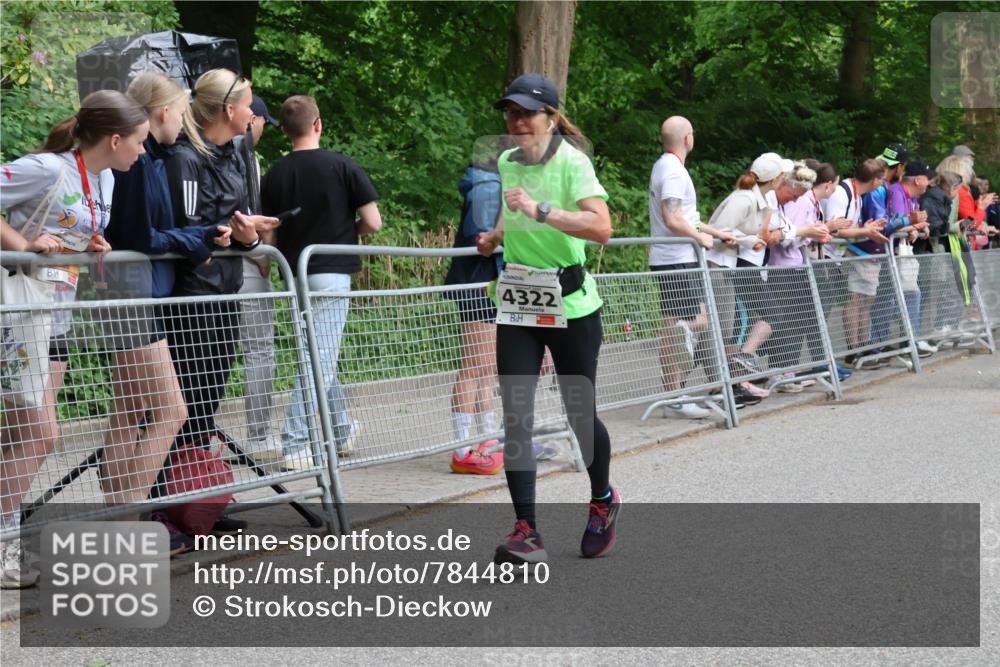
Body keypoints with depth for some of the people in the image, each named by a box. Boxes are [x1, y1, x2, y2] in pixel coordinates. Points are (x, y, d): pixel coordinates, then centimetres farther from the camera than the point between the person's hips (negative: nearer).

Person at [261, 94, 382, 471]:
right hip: (331, 273, -5)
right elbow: (373, 222, -8)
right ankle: (295, 444, -12)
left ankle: (341, 430, 32)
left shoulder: (274, 175, 3)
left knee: (320, 357, 20)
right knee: (320, 361, -5)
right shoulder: (342, 166, -7)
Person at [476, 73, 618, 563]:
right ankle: (526, 532, -6)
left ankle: (603, 502, 34)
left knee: (579, 413, 6)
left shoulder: (571, 162, -13)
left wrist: (540, 211, -34)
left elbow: (601, 227, -28)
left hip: (570, 304, -5)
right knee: (515, 416, -7)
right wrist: (495, 235, 8)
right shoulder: (507, 162, 7)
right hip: (517, 302, 5)